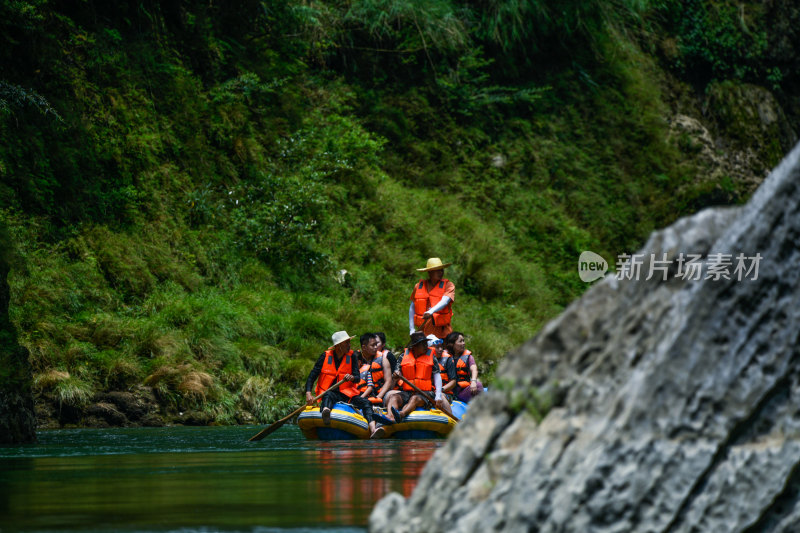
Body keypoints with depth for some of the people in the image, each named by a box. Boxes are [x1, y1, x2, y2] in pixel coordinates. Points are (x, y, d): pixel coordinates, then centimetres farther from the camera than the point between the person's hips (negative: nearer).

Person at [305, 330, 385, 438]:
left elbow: (357, 378, 1)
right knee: (329, 395, -37)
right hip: (330, 392, -2)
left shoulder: (352, 357, 10)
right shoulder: (326, 356, 5)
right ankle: (325, 411, -74)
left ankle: (373, 429, -49)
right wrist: (308, 393, -13)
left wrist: (351, 377, -25)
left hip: (347, 394, 2)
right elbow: (312, 376, 3)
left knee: (366, 402, -24)